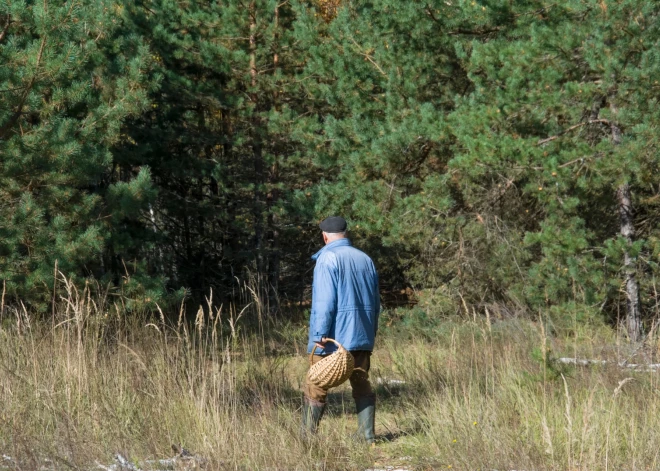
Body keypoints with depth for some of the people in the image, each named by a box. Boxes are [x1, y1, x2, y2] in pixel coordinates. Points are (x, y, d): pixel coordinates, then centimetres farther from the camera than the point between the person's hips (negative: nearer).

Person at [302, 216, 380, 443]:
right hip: (362, 336, 6)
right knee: (362, 384, 9)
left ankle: (307, 436, 0)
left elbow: (325, 300, -17)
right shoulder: (365, 259, 11)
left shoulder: (327, 258, -9)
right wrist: (371, 332, 22)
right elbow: (375, 302, 15)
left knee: (316, 387, 0)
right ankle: (367, 434, 6)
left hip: (333, 338, -6)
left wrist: (320, 334, -18)